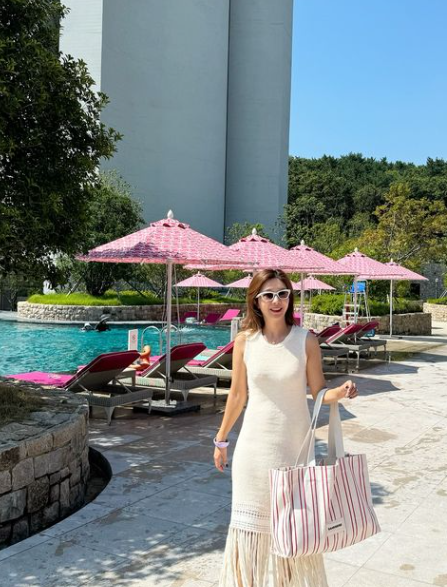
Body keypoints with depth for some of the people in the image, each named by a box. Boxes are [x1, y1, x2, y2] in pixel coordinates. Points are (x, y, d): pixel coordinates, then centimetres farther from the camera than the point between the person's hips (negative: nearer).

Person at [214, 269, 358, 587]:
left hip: (294, 445, -1)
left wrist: (340, 392, -23)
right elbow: (237, 395, 5)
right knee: (250, 525, 11)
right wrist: (221, 440, 12)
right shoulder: (245, 341, -4)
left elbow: (319, 392, -1)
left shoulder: (306, 340, -8)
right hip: (254, 446, 1)